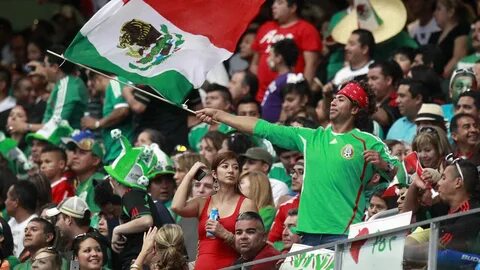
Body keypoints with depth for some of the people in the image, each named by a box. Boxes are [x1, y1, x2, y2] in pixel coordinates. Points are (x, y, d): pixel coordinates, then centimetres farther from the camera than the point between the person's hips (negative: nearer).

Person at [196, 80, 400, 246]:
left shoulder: (368, 143, 1)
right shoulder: (311, 138, 16)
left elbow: (399, 175, -1)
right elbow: (264, 129, 17)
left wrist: (382, 165, -23)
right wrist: (218, 115, 17)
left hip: (343, 233, -5)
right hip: (309, 231, 5)